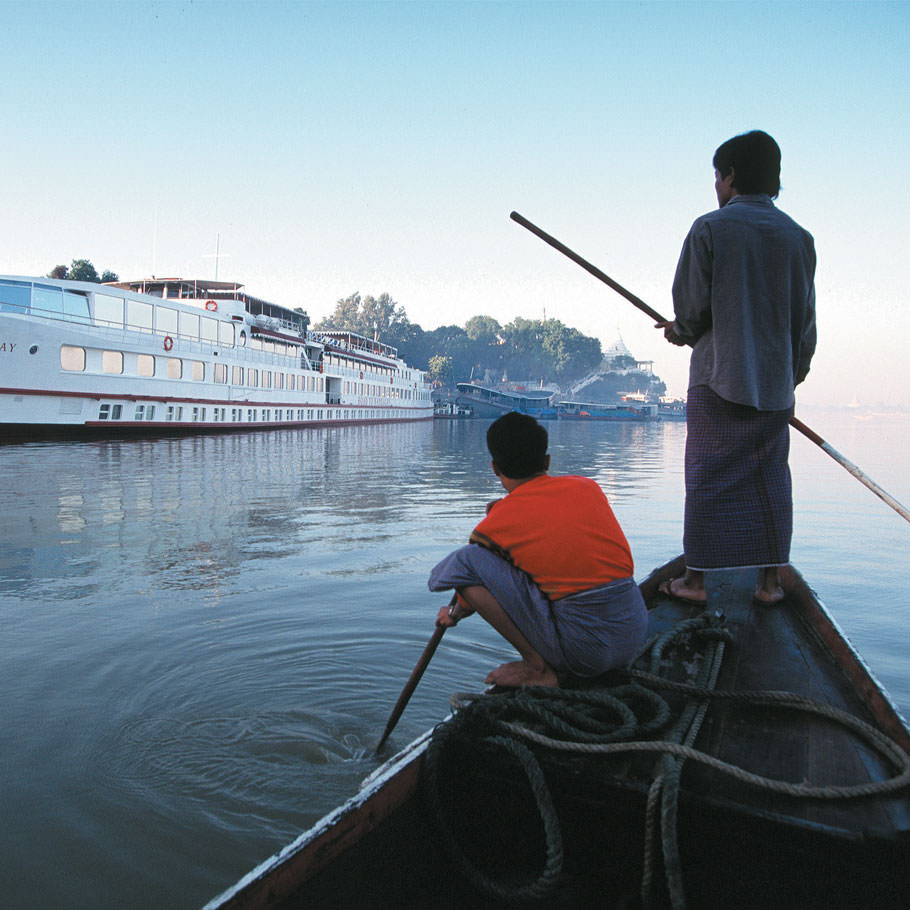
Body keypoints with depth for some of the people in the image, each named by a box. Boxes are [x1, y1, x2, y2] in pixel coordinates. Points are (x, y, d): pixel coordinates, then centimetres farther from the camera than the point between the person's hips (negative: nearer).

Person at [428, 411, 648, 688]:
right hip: (636, 636, 7)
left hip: (582, 650, -6)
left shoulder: (499, 522, -4)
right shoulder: (587, 487, 8)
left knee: (466, 559, -4)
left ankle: (537, 669, -2)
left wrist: (454, 614, 37)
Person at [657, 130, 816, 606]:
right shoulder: (798, 236, 9)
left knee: (708, 477, 1)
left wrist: (681, 332, 15)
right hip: (774, 379, 4)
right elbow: (805, 322, 11)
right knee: (769, 478, 10)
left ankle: (695, 578, 6)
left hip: (717, 375, -4)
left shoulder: (709, 228, -4)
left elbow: (690, 307, -6)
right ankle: (771, 579, 13)